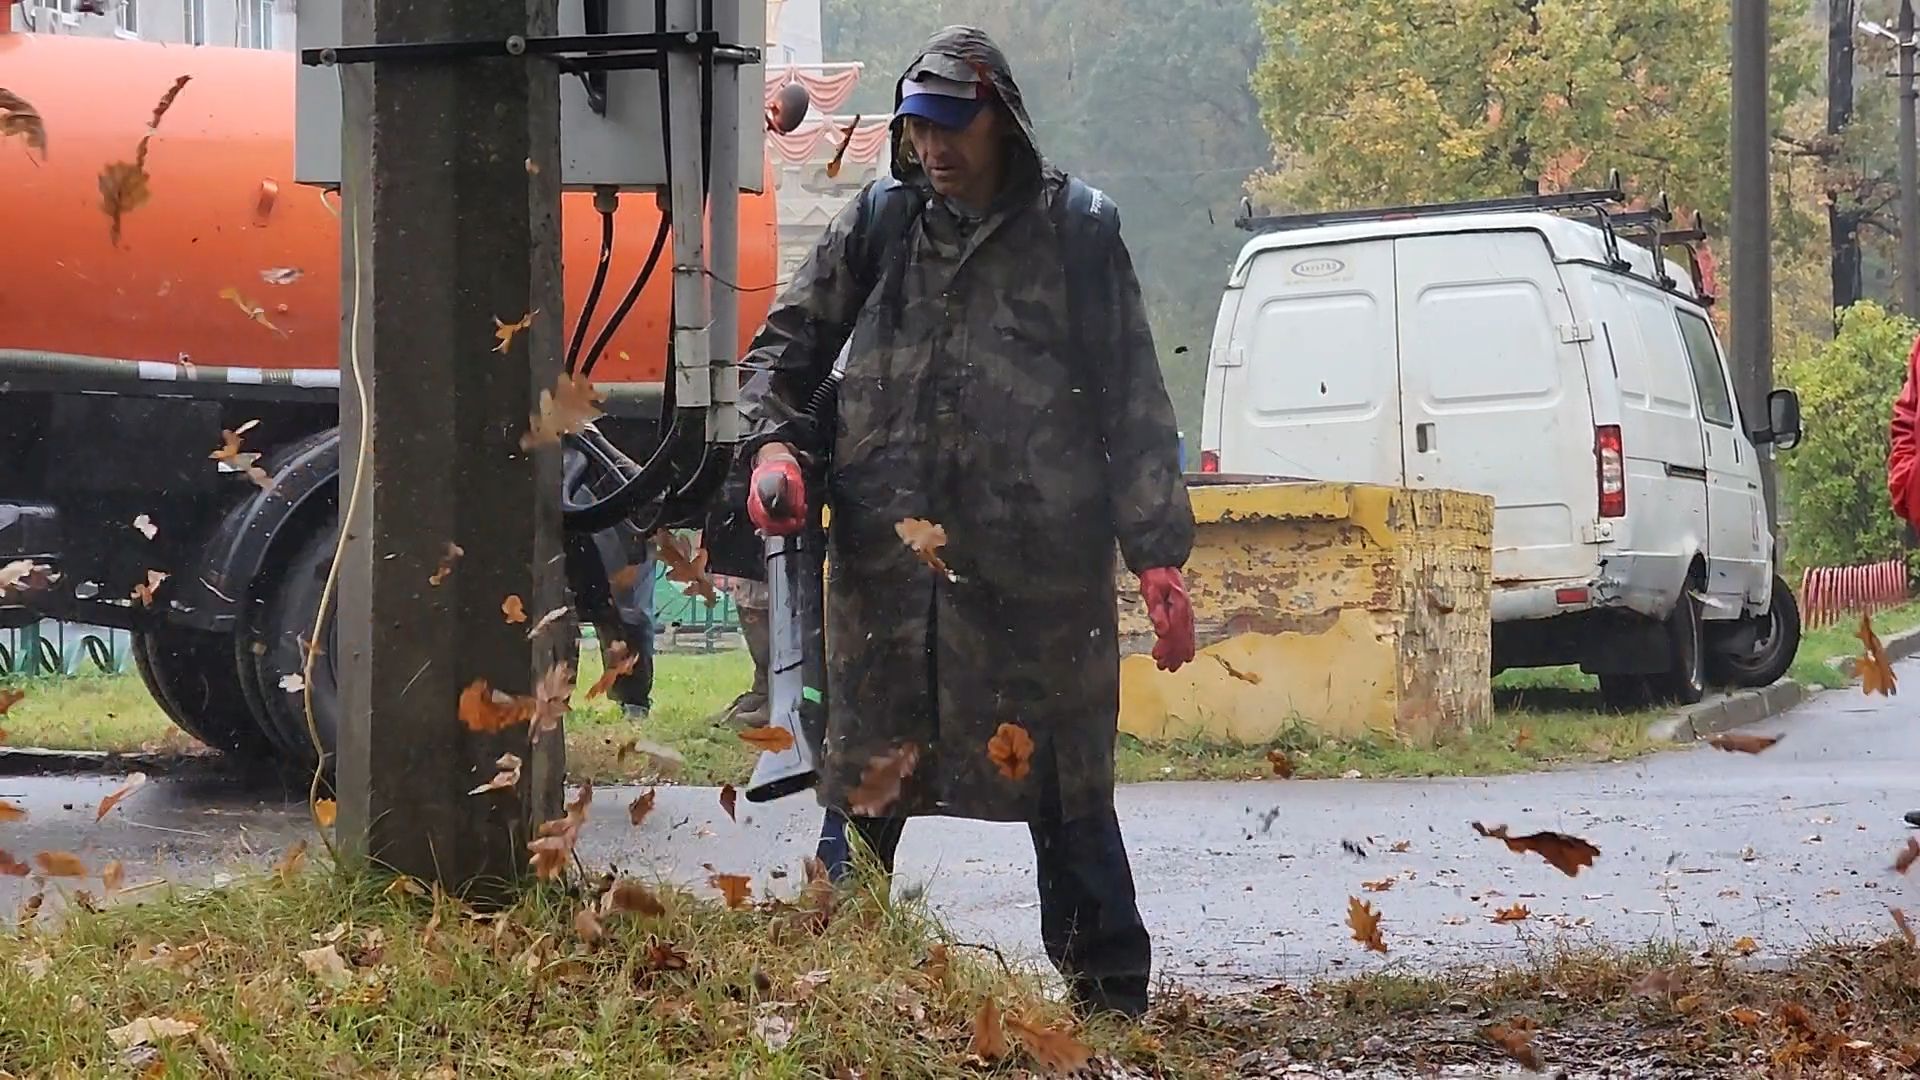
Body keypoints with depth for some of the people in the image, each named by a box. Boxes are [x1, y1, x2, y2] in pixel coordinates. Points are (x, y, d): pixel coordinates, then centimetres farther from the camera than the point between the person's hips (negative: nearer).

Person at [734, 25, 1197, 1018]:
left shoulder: (1075, 229, 3)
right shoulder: (877, 223, 10)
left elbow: (1133, 402, 3)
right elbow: (785, 346, 18)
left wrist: (1157, 552, -3)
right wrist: (773, 442, -2)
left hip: (1041, 559, -2)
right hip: (885, 556, 3)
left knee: (1065, 789, 3)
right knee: (864, 784, 8)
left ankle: (1109, 995, 12)